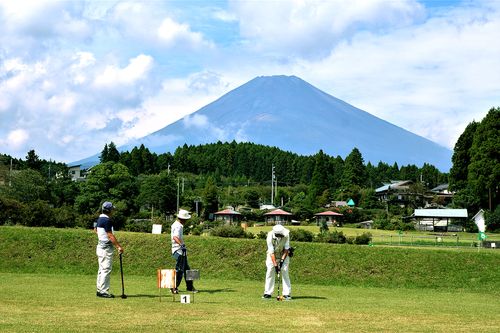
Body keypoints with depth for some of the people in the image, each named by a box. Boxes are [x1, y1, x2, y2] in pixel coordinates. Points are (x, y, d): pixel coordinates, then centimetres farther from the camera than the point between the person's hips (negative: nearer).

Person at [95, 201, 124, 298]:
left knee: (102, 269, 14)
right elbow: (110, 235, -23)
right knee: (106, 269, -8)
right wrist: (119, 246, -22)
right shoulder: (107, 220, -19)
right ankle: (103, 291, -8)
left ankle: (100, 290, 18)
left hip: (100, 246, 10)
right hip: (106, 248, -10)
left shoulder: (100, 218, 11)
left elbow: (96, 230, 28)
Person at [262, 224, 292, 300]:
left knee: (285, 272, -10)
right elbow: (271, 252, -27)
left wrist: (282, 260, -22)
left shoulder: (286, 234, -23)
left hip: (283, 254, 1)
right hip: (272, 255, -1)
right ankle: (268, 293, 0)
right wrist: (275, 265, -31)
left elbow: (286, 248, -15)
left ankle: (287, 293, -9)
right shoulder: (270, 236, -28)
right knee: (270, 272, -8)